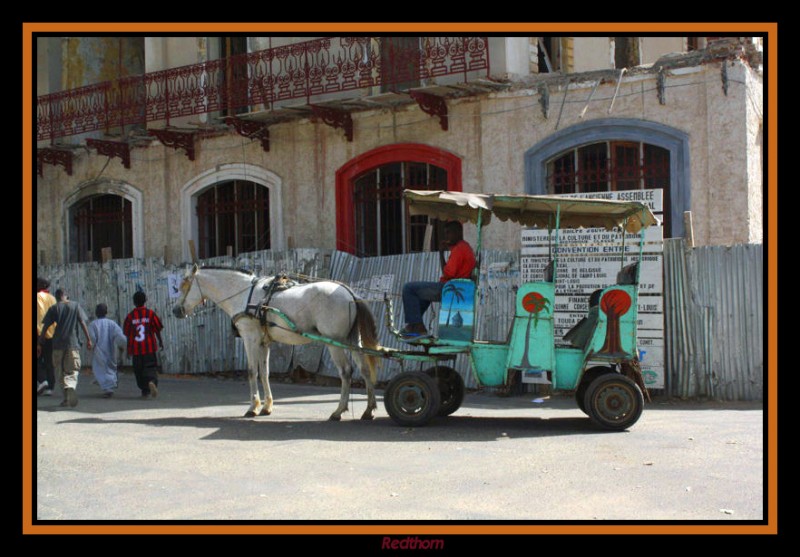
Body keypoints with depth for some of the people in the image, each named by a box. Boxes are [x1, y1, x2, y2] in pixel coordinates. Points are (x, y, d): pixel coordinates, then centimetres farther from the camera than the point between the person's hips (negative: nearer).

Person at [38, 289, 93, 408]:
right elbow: (83, 323, 2)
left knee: (61, 371, 11)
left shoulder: (53, 308, 5)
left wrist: (39, 343, 5)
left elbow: (45, 327, 2)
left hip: (58, 344, 0)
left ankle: (67, 398, 6)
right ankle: (71, 387, -32)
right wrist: (88, 340, 5)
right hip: (73, 344, 0)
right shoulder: (76, 306, 8)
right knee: (73, 371, -1)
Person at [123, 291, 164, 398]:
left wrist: (129, 349, 13)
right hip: (149, 347, -1)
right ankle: (152, 381, -32)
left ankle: (145, 391, 13)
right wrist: (161, 342, 13)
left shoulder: (130, 316, 1)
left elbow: (127, 334, 5)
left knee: (138, 370, 11)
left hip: (136, 348, 1)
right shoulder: (150, 313, -2)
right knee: (151, 366, -1)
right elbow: (157, 330, 0)